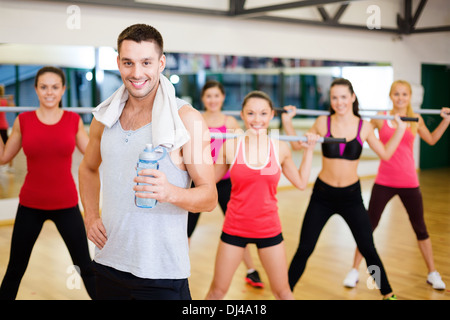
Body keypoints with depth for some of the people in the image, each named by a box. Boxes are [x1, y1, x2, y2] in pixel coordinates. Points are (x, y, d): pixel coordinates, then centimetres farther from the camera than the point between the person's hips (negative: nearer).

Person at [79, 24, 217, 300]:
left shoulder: (187, 120, -10)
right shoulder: (105, 117, 3)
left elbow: (209, 197, -10)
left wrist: (170, 193, -29)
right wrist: (91, 216, 6)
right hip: (108, 263, 5)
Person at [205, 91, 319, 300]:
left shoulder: (281, 148, -4)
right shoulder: (230, 146, -8)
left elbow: (301, 182, 8)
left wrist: (309, 150, 5)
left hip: (269, 229, 1)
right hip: (234, 228, -1)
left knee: (282, 292, 14)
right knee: (217, 291, 12)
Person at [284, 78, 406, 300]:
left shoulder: (364, 127, -4)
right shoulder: (323, 122, -6)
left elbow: (385, 154, 7)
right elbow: (297, 145, 5)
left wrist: (400, 129, 3)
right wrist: (287, 122, -5)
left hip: (351, 195, 1)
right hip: (323, 194, 0)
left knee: (368, 250, 6)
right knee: (304, 249, 4)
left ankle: (387, 294, 25)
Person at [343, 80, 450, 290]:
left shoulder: (416, 120, 3)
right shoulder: (380, 118, -3)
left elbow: (431, 140, 20)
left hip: (409, 183, 2)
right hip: (384, 182, -1)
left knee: (420, 227, 11)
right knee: (369, 226, 3)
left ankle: (432, 273, 28)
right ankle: (354, 271, 17)